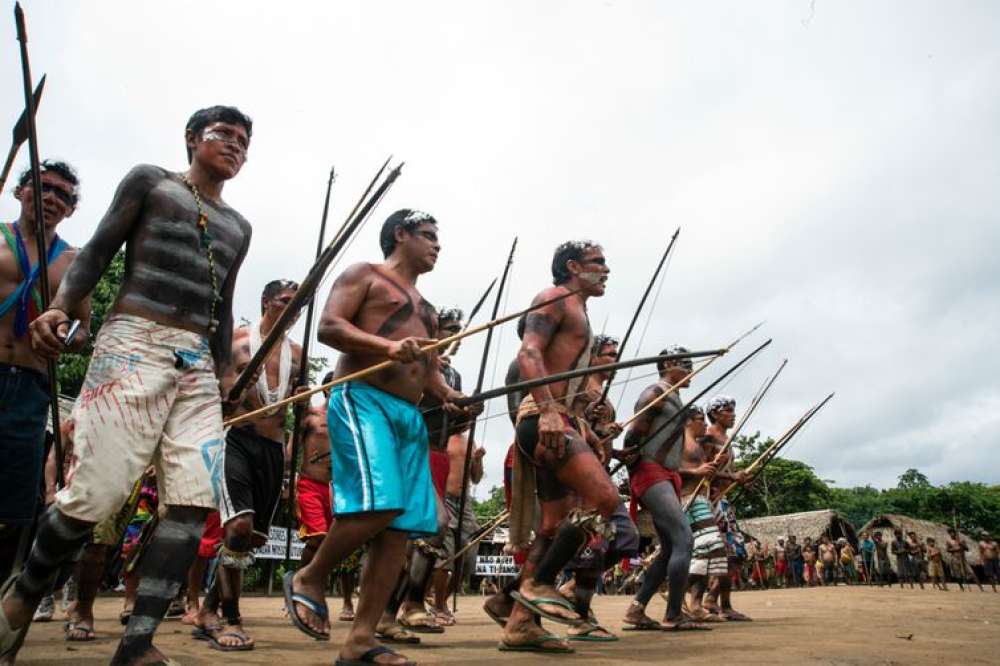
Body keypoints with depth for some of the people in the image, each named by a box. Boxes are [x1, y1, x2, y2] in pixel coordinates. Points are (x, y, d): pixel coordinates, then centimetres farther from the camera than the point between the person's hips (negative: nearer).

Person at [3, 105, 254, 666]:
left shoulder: (238, 227, 23)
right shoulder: (149, 181, 12)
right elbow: (98, 252, 4)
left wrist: (226, 373, 15)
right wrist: (61, 305, -13)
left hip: (199, 364, 5)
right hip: (134, 345, -4)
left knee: (195, 502, -8)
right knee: (97, 494, -9)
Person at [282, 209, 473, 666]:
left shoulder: (426, 309, 29)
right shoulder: (364, 275, 7)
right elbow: (328, 327, -7)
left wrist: (449, 396, 4)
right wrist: (388, 346, -22)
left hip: (410, 415, 8)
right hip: (362, 399, -8)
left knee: (399, 528, -2)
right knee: (377, 505, -24)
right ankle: (308, 579, 2)